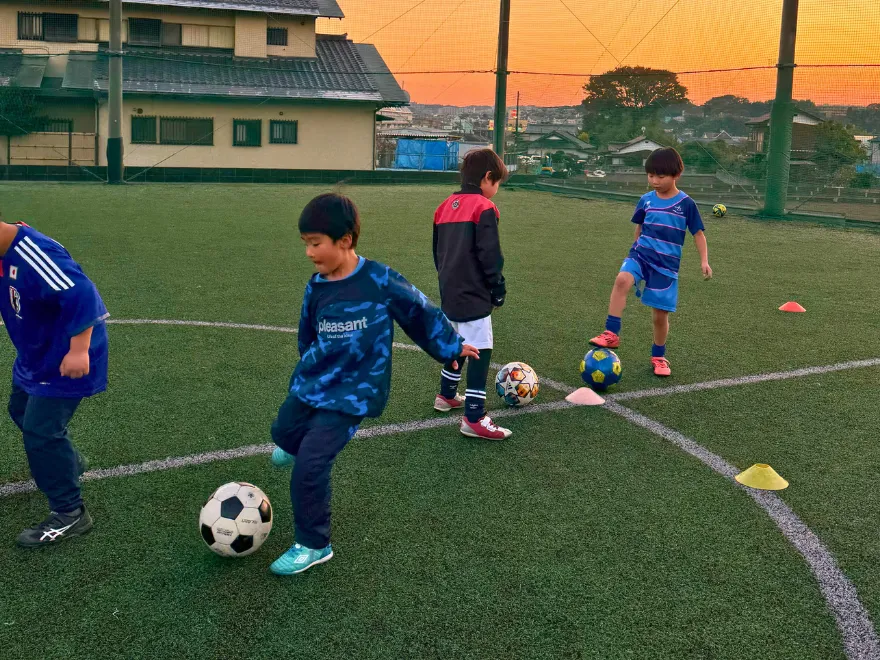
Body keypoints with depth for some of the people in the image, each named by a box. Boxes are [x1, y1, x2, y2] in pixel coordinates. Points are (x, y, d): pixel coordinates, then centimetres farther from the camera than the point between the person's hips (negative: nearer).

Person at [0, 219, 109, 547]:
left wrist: (78, 351, -35)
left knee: (40, 430, -10)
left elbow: (81, 295, -36)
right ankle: (67, 463, 50)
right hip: (36, 353, 10)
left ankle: (69, 514, 3)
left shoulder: (32, 254, -31)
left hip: (65, 356, -10)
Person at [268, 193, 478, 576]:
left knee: (310, 466, -14)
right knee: (283, 430, 26)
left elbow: (419, 311, -3)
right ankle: (296, 445, 66)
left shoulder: (380, 280, -19)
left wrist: (450, 347, 7)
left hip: (351, 394, -6)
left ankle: (313, 546, 5)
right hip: (311, 386, 6)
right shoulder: (316, 287, -5)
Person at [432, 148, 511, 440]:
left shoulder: (445, 207, 11)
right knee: (481, 350, -7)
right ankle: (474, 419, -9)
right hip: (473, 295, -9)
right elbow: (490, 256, -16)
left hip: (449, 292, 9)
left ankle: (447, 395, 39)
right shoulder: (483, 208, -13)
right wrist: (498, 288, -5)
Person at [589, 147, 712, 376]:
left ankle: (658, 357, 26)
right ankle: (611, 334, -27)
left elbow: (698, 233, 5)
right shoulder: (646, 200, 4)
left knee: (660, 314, 3)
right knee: (622, 280, -31)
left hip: (666, 265, -1)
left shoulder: (686, 204, -4)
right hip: (641, 254, 1)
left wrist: (704, 260, -3)